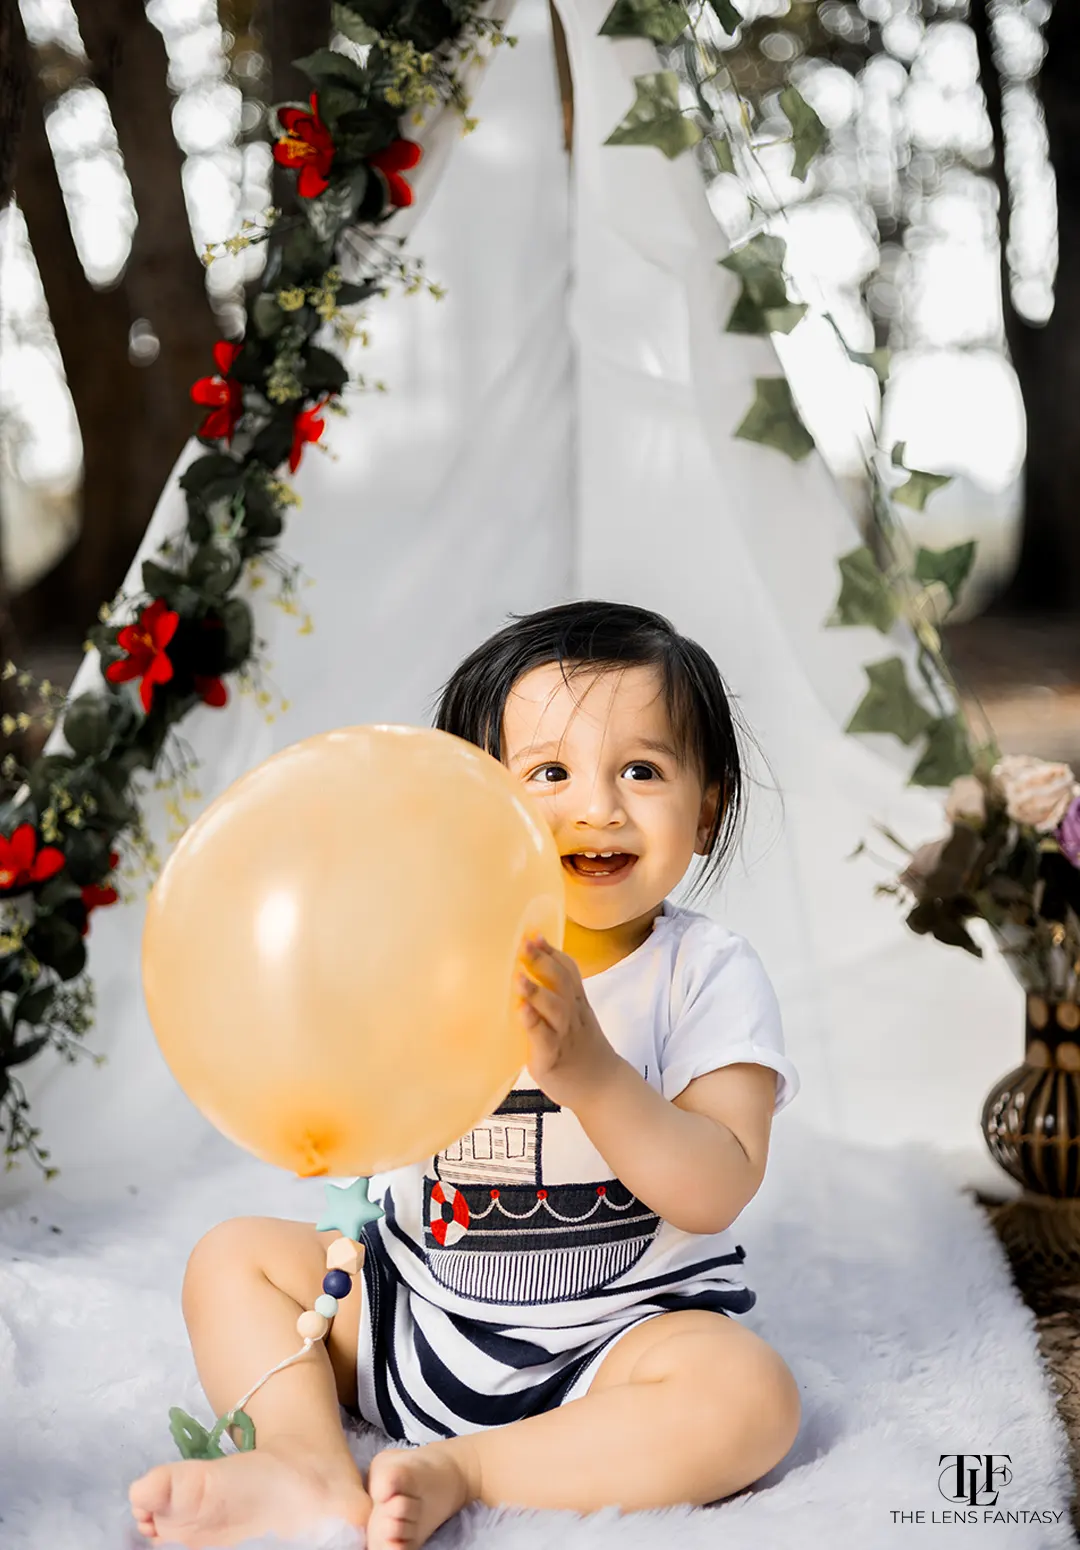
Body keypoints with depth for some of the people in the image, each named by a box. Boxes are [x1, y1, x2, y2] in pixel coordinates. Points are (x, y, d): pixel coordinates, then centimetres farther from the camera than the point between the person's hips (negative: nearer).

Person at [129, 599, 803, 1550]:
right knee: (234, 1256, -1)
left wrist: (589, 1069, -33)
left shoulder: (709, 975, -9)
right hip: (415, 1310, 4)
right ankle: (315, 1472, -22)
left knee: (752, 1398, -30)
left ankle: (456, 1470, -23)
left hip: (613, 1334, -3)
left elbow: (717, 1192, -19)